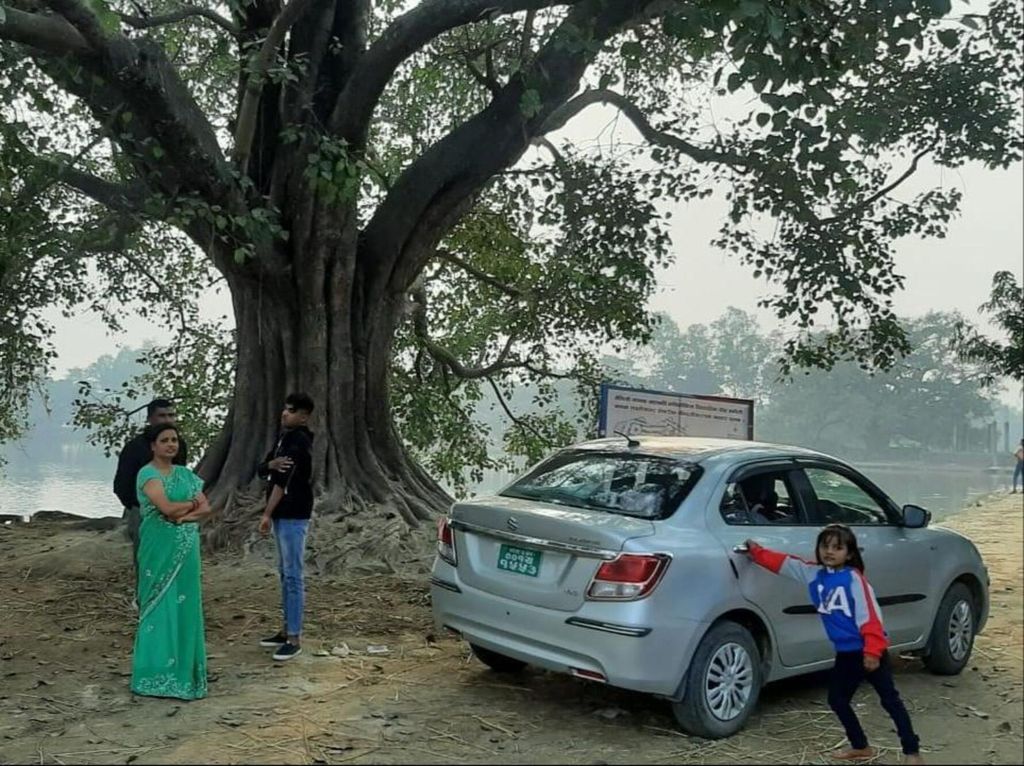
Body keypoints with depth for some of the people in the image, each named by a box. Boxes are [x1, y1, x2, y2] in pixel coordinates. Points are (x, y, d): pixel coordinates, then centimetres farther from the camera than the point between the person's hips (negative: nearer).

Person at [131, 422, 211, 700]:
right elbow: (167, 507, -20)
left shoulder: (186, 474, 12)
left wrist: (183, 515, -13)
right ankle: (157, 674, 6)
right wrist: (192, 503, -3)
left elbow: (206, 508, 5)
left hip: (186, 549, 6)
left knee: (185, 605, 7)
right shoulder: (148, 474, -7)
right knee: (160, 606, -2)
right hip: (160, 549, -6)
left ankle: (183, 669, 15)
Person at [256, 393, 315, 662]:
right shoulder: (284, 437, 15)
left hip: (294, 516, -10)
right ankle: (286, 630, 23)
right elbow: (261, 470, 9)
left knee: (293, 576, -7)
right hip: (282, 515, 10)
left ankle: (295, 638, -5)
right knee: (284, 574, 15)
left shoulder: (299, 441, -15)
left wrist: (267, 514, -20)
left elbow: (284, 480, -20)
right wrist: (271, 464, -15)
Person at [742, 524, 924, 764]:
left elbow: (869, 617, -18)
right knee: (837, 699, 14)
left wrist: (873, 651, -23)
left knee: (890, 700, -2)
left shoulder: (854, 578, -15)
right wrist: (755, 550, 11)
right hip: (845, 653, 8)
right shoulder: (813, 574, 5)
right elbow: (782, 562, 13)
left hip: (868, 651, -8)